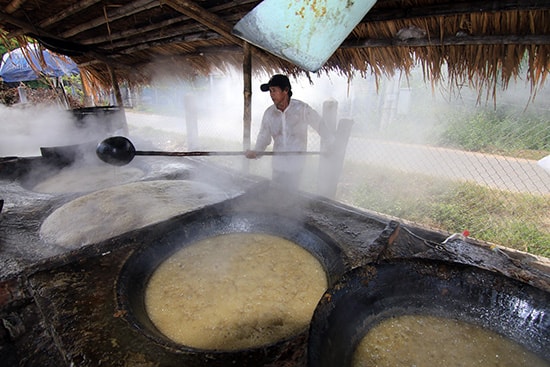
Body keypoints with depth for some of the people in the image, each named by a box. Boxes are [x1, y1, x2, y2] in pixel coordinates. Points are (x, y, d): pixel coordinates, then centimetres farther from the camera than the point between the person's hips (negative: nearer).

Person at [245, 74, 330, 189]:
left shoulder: (302, 109, -9)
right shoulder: (269, 113, 1)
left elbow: (320, 125, 4)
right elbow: (263, 137, 6)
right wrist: (255, 152, -14)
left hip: (296, 166, -3)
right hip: (278, 166, 4)